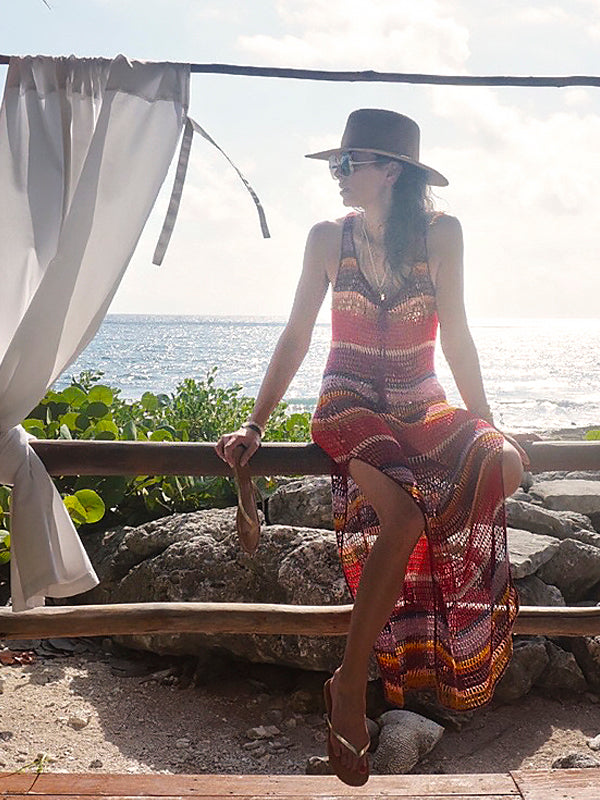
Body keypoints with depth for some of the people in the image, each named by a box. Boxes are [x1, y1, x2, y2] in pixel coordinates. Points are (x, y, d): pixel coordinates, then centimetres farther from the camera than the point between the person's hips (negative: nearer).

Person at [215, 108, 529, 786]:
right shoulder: (329, 237, 0)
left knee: (504, 465, -29)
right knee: (403, 516, -31)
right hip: (350, 403, -2)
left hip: (423, 404, 2)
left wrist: (488, 426, 2)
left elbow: (456, 337, 2)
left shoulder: (440, 233, -1)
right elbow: (296, 337, 2)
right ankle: (350, 686, -16)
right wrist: (254, 425, -2)